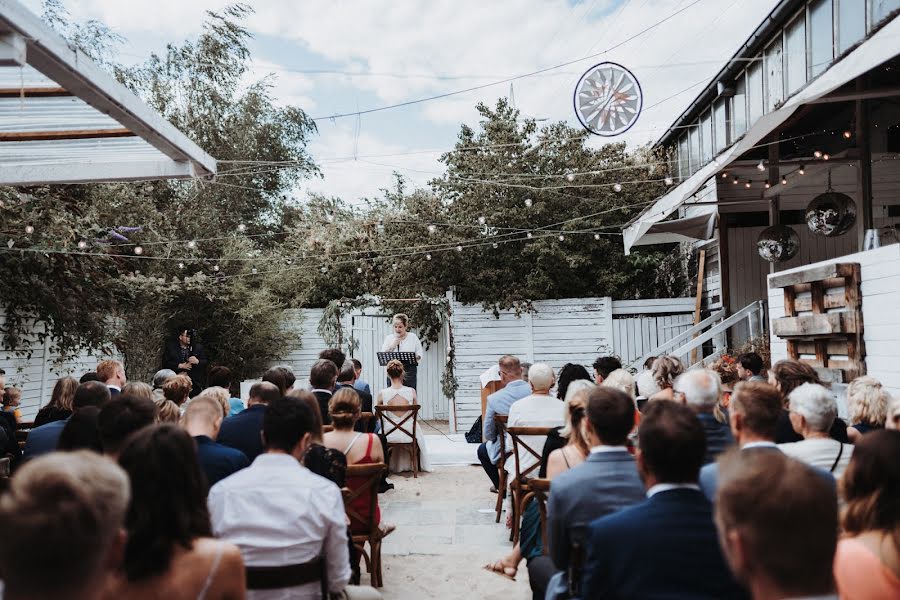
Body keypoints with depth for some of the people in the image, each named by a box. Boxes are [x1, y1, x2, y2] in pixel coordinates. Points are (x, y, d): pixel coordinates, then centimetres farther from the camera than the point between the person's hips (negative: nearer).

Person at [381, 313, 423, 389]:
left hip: (409, 372, -1)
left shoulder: (413, 337, 8)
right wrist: (392, 346, -10)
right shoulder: (389, 338, 11)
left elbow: (420, 355, 5)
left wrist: (415, 357, -16)